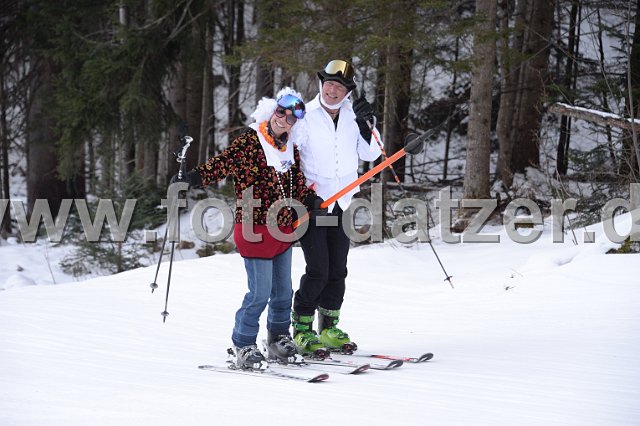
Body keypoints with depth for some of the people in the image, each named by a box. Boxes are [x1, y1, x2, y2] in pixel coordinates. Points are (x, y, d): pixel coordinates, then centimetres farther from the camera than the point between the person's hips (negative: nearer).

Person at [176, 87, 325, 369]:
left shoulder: (291, 150, 11)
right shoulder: (250, 141, -10)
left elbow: (297, 186, 17)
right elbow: (223, 163, -18)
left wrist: (311, 201, -2)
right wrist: (195, 178, -33)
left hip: (284, 230, 7)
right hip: (255, 229, -7)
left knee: (283, 290, 15)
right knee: (260, 292, -9)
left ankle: (278, 340, 32)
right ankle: (243, 346, 4)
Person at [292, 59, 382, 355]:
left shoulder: (352, 115, 4)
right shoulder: (306, 116, -8)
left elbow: (370, 155, 3)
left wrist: (366, 126, -12)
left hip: (343, 203, 5)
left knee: (338, 270, 9)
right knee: (318, 270, -10)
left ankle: (329, 329, 19)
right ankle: (302, 329, 2)